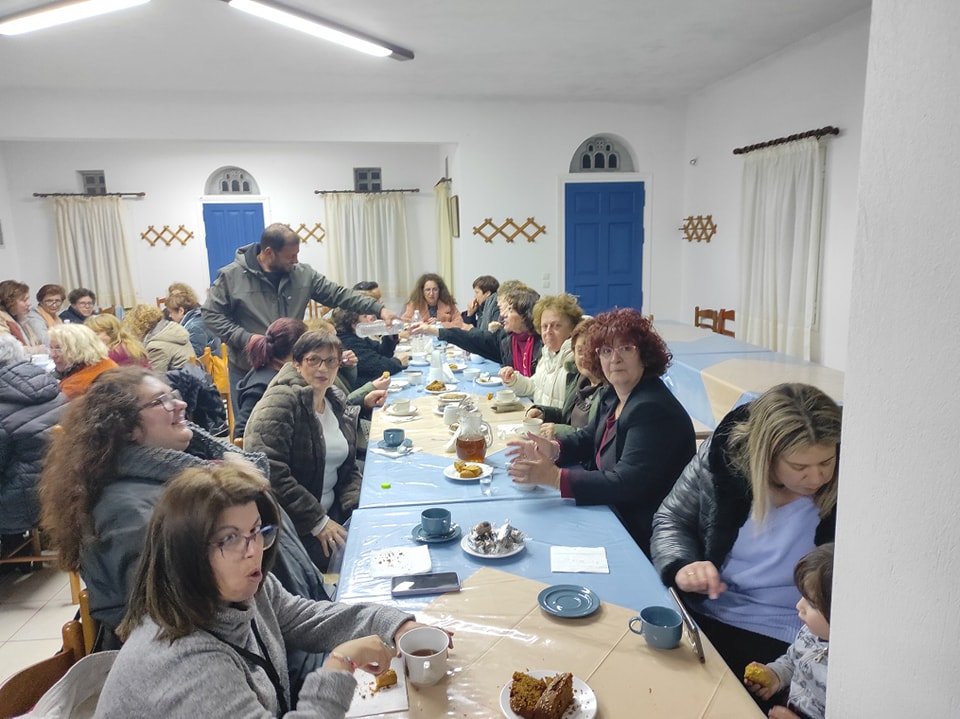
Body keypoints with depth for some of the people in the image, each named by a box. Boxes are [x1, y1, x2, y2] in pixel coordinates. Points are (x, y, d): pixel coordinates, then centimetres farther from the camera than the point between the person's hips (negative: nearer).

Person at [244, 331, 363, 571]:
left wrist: (357, 507, -4)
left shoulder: (338, 404, 10)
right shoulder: (280, 402, -13)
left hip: (332, 512, 7)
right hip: (291, 524, -7)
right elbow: (269, 471, -23)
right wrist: (318, 522, -20)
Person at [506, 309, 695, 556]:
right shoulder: (615, 396, 4)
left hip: (641, 535, -8)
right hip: (610, 509, 9)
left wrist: (554, 477, -32)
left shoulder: (653, 410, -25)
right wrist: (553, 449, -5)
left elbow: (626, 484, -30)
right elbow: (589, 439, 17)